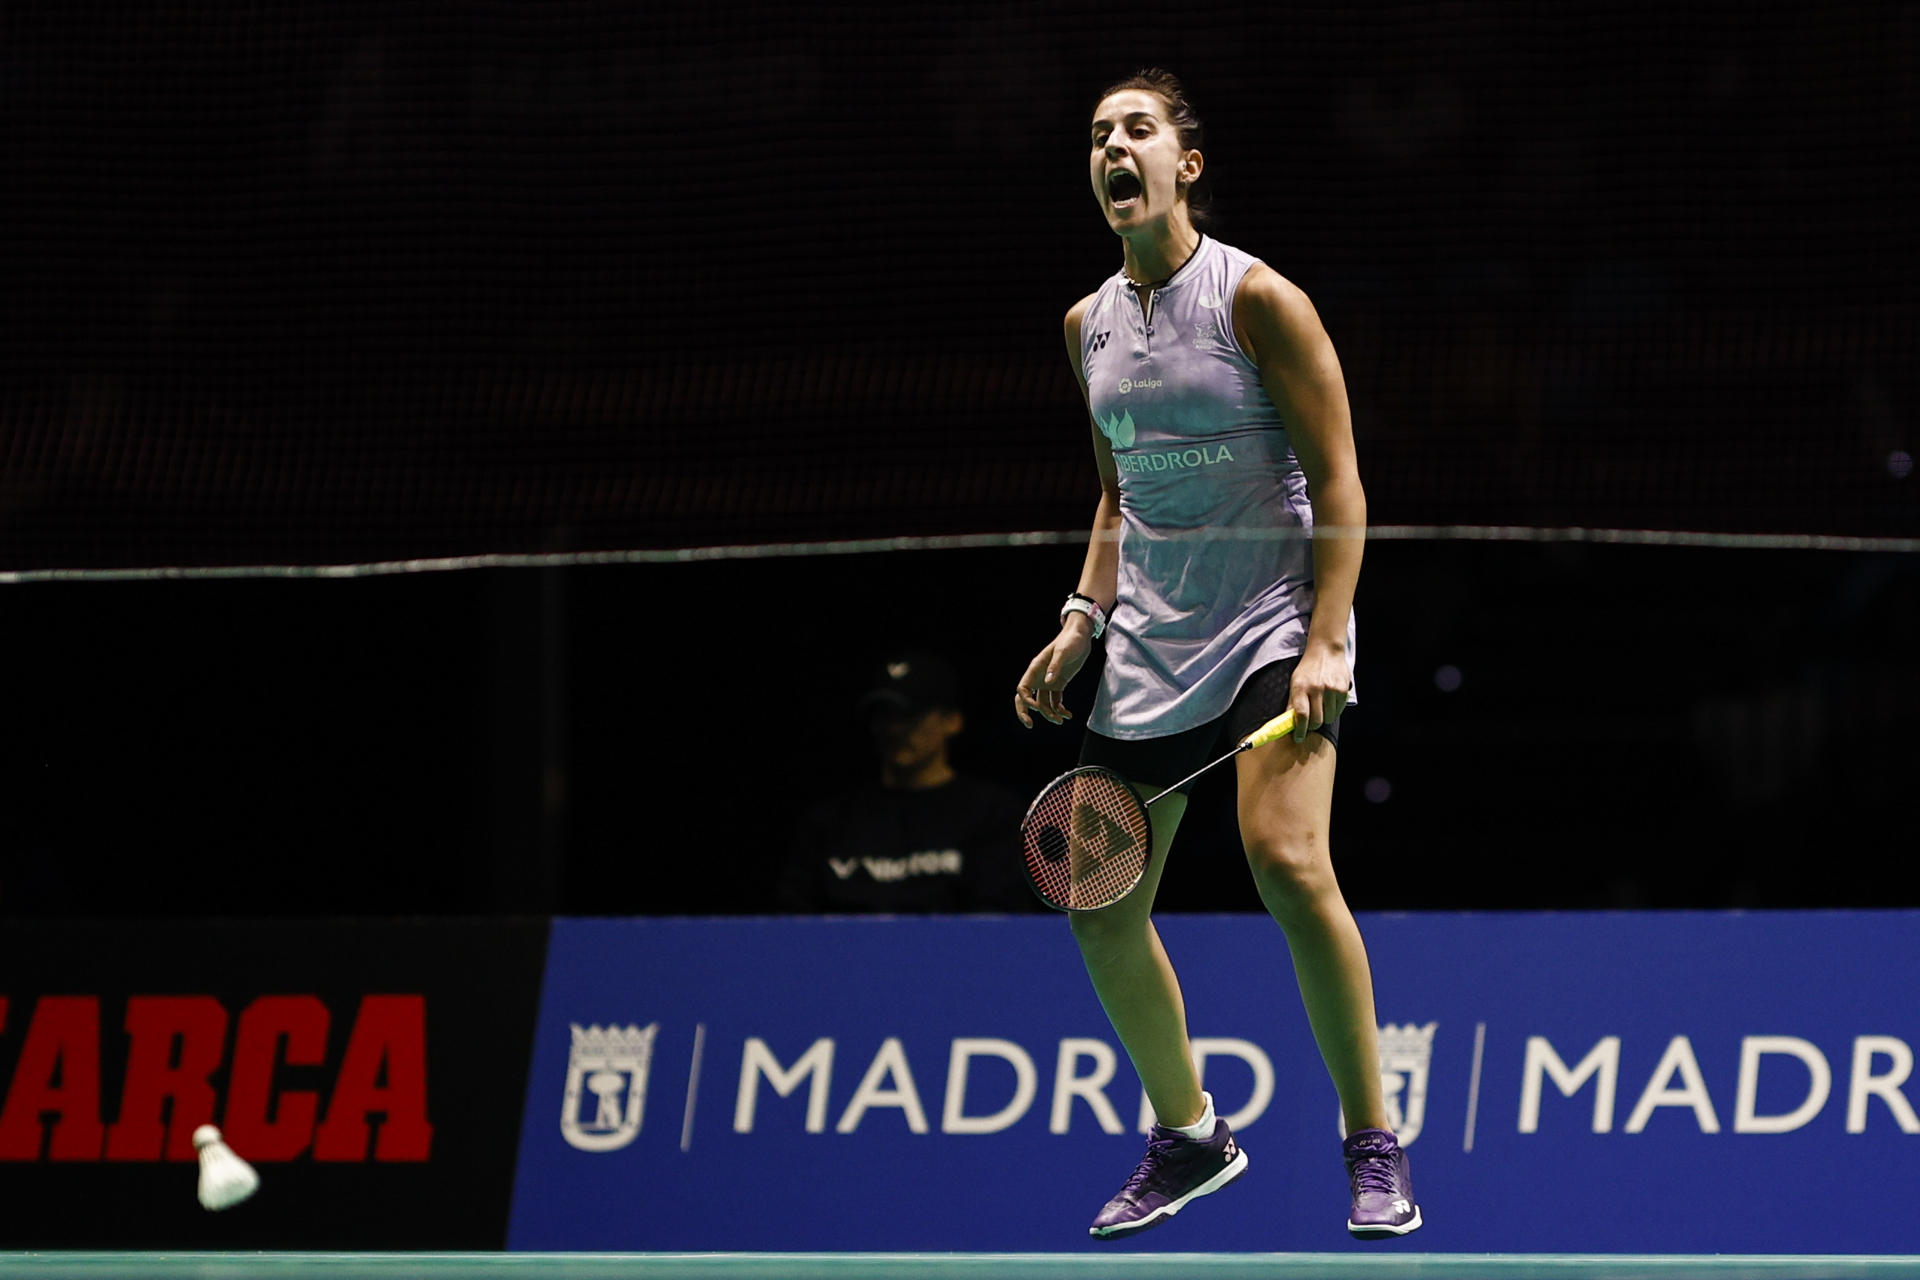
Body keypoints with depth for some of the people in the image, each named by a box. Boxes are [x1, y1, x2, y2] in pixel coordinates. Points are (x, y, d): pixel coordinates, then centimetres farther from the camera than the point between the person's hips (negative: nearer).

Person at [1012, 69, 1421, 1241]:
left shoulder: (1256, 299, -8)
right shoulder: (1089, 324, 11)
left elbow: (1338, 482, -9)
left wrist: (1324, 642, -19)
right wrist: (1084, 621, 10)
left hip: (1275, 615, -7)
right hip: (1151, 647, 7)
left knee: (1285, 855, -27)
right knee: (1101, 906, 5)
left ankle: (1377, 1150, -17)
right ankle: (1189, 1137, 26)